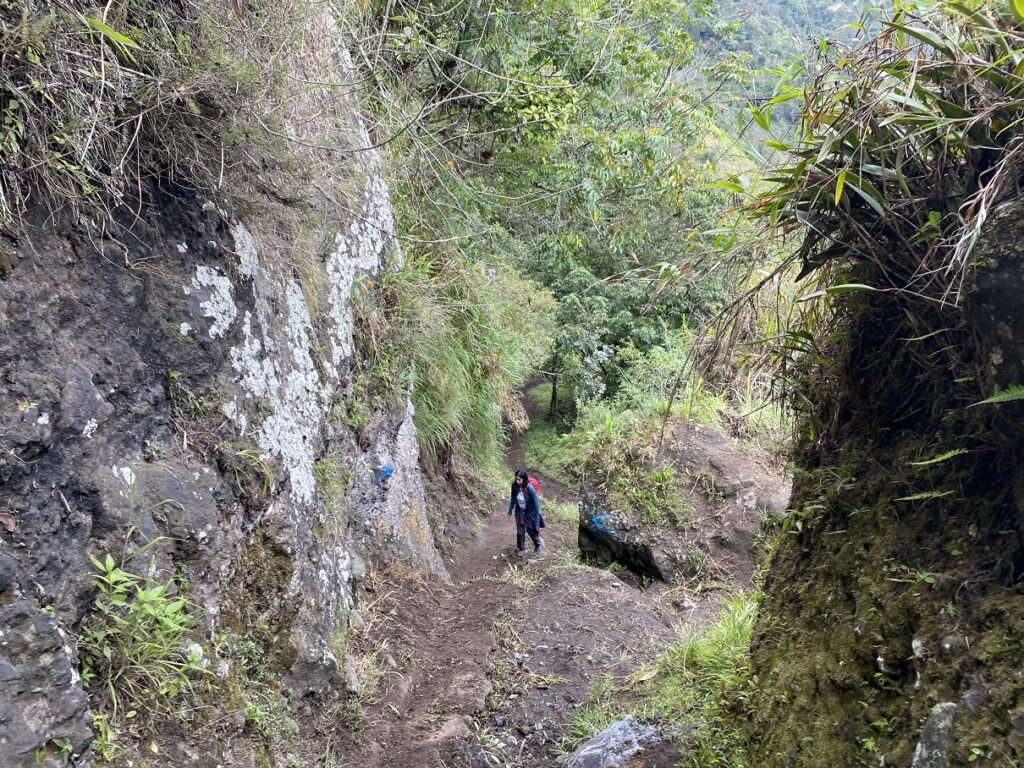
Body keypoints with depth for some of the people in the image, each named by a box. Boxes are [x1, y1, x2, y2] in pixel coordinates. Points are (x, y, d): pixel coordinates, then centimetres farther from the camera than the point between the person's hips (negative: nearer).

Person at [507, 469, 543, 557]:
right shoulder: (514, 486, -19)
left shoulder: (530, 488, -31)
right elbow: (513, 499, -1)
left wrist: (537, 520, -15)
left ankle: (538, 544, 43)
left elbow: (536, 503, -20)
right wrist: (510, 512, 6)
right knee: (520, 532, 5)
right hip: (520, 512, 3)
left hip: (530, 512, -3)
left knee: (532, 530, 13)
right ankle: (521, 549, 26)